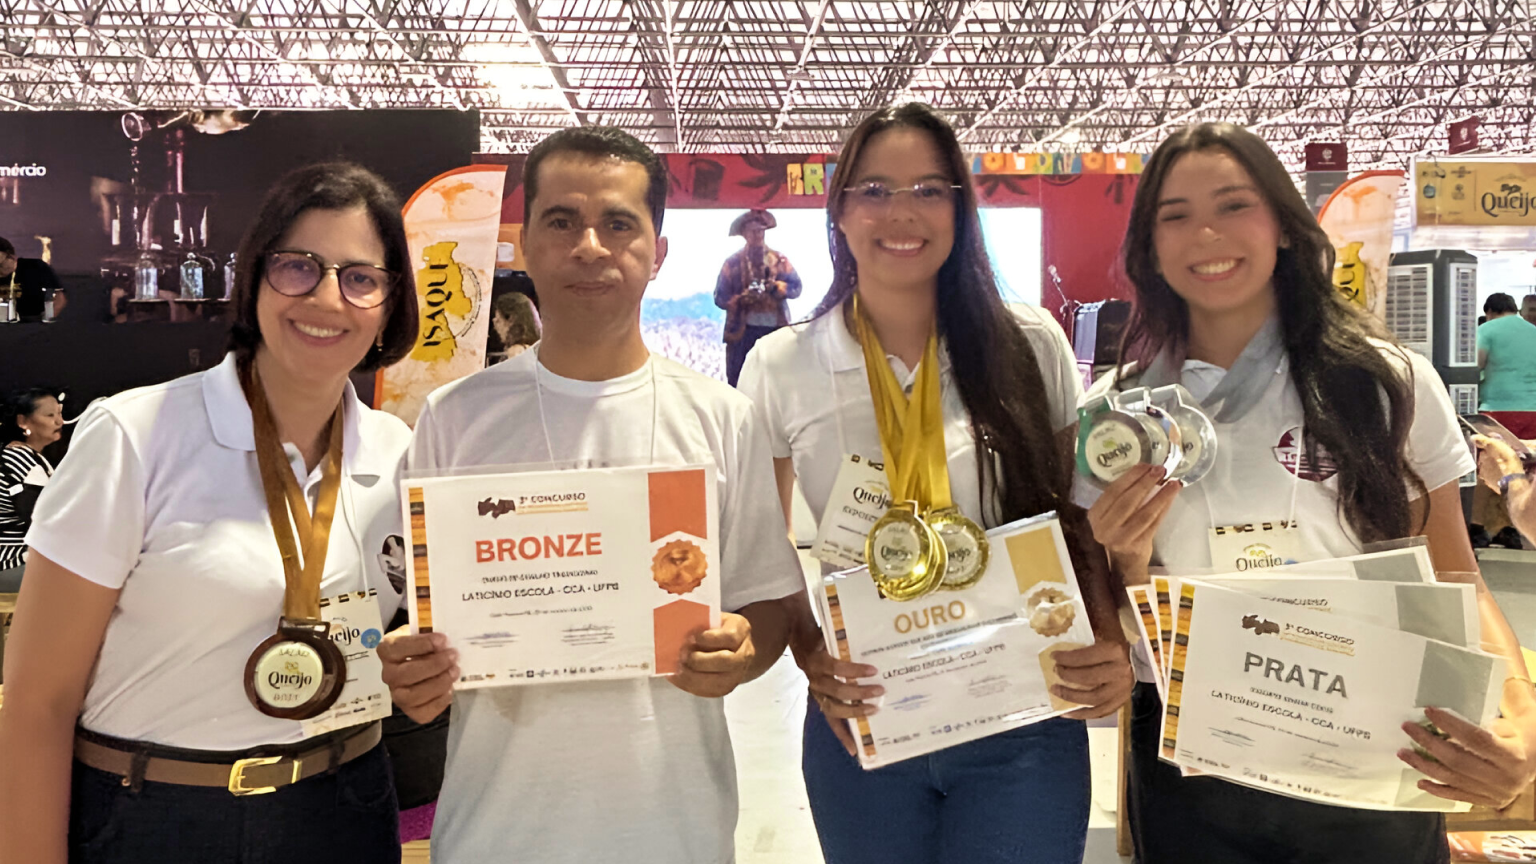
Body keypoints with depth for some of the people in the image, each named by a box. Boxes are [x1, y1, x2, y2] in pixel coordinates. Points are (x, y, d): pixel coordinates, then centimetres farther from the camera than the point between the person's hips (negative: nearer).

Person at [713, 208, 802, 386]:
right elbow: (720, 297, 3)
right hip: (744, 332, -1)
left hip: (776, 330, 1)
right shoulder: (733, 262, 7)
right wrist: (740, 299, -16)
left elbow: (796, 287, 3)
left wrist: (775, 286, -16)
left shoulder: (779, 260, 11)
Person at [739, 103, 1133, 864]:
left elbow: (1084, 520, 5)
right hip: (862, 727, 0)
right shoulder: (780, 368, -3)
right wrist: (810, 656, -12)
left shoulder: (1031, 346, -2)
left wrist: (1109, 643, -11)